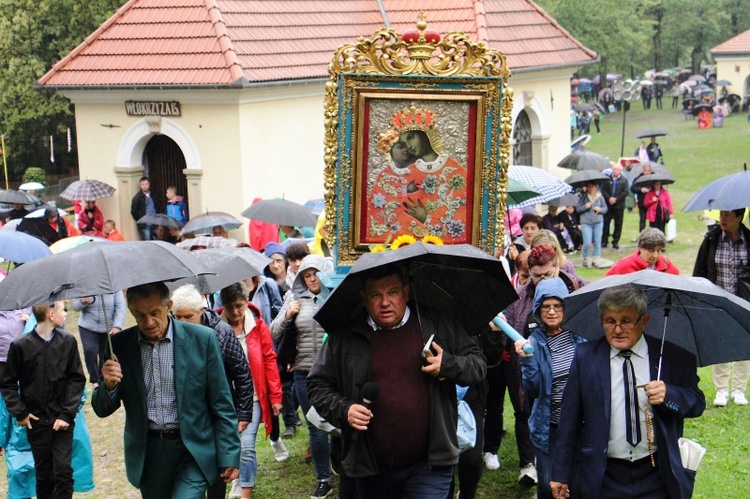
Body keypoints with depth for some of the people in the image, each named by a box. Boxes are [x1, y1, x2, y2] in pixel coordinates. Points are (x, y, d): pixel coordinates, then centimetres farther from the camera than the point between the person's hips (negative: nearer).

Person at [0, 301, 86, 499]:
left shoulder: (68, 342, -2)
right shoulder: (20, 346, -6)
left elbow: (77, 379, 1)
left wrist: (67, 414, -7)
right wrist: (19, 412, -4)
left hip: (62, 421, 1)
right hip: (36, 421, 0)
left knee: (64, 471, -5)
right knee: (44, 474, 10)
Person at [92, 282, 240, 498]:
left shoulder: (201, 338, -6)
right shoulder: (119, 345, 0)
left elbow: (222, 405, -1)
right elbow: (102, 410, 3)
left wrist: (229, 456, -4)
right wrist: (109, 385, -18)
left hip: (194, 451, -3)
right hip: (147, 454, 3)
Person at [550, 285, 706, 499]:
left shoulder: (672, 357, -1)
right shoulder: (585, 356, 0)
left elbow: (697, 403, 1)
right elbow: (570, 418, 1)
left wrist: (668, 394, -22)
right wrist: (560, 473, 2)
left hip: (658, 476, 0)